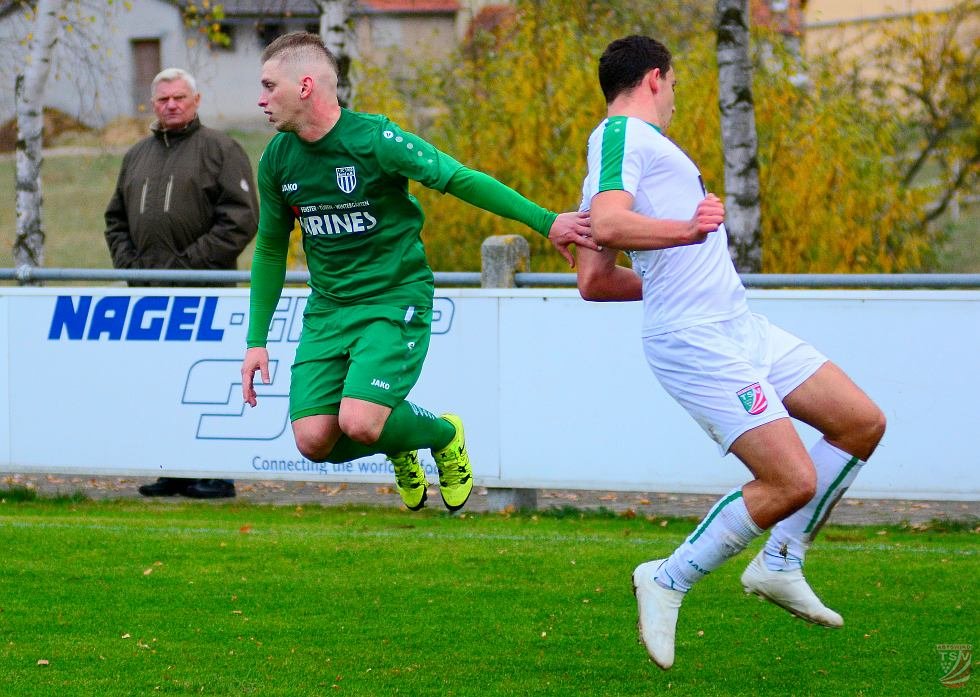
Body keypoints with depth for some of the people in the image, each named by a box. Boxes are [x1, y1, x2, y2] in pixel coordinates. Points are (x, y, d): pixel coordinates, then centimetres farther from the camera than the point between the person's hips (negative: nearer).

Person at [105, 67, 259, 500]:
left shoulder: (220, 150, 1)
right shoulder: (138, 156, 20)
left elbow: (241, 218, -7)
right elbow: (116, 218, 25)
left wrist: (190, 262, -13)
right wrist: (128, 261, 6)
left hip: (202, 290, -6)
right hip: (148, 291, 6)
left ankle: (216, 474, -5)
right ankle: (173, 470, 12)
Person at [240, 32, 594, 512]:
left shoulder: (374, 140, -17)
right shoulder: (277, 159, 1)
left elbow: (462, 180, -12)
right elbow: (270, 250, 14)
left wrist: (545, 222, -18)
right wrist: (256, 340, 13)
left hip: (395, 302, -5)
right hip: (328, 308, 5)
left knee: (360, 423, -23)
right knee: (314, 440, -10)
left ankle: (444, 435, 11)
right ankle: (400, 449, 24)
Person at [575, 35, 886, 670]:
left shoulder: (631, 142, 21)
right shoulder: (623, 134, -8)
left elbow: (594, 282, 22)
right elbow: (607, 224, -27)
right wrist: (690, 229, -25)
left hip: (740, 327, 10)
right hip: (698, 343, -10)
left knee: (864, 423, 10)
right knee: (793, 481, -16)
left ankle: (780, 564, 17)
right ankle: (668, 581, 0)